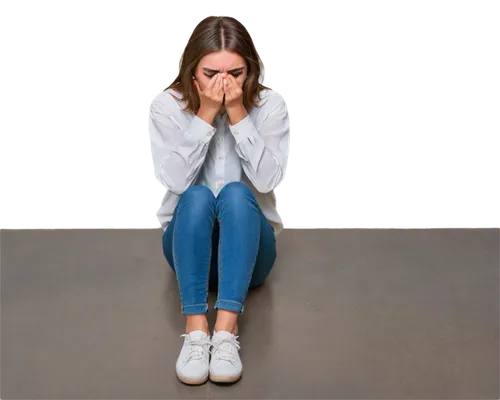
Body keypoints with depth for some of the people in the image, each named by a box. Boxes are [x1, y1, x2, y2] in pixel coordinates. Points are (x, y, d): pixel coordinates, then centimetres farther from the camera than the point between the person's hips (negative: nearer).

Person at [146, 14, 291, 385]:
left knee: (236, 192, -32)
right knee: (197, 196, -31)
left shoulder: (272, 105, -7)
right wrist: (205, 115, -23)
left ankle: (226, 330, -42)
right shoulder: (165, 107, -6)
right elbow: (176, 180, -18)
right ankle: (196, 330, -40)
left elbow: (267, 180, -19)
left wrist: (238, 114, -23)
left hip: (249, 246, 0)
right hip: (188, 243, 1)